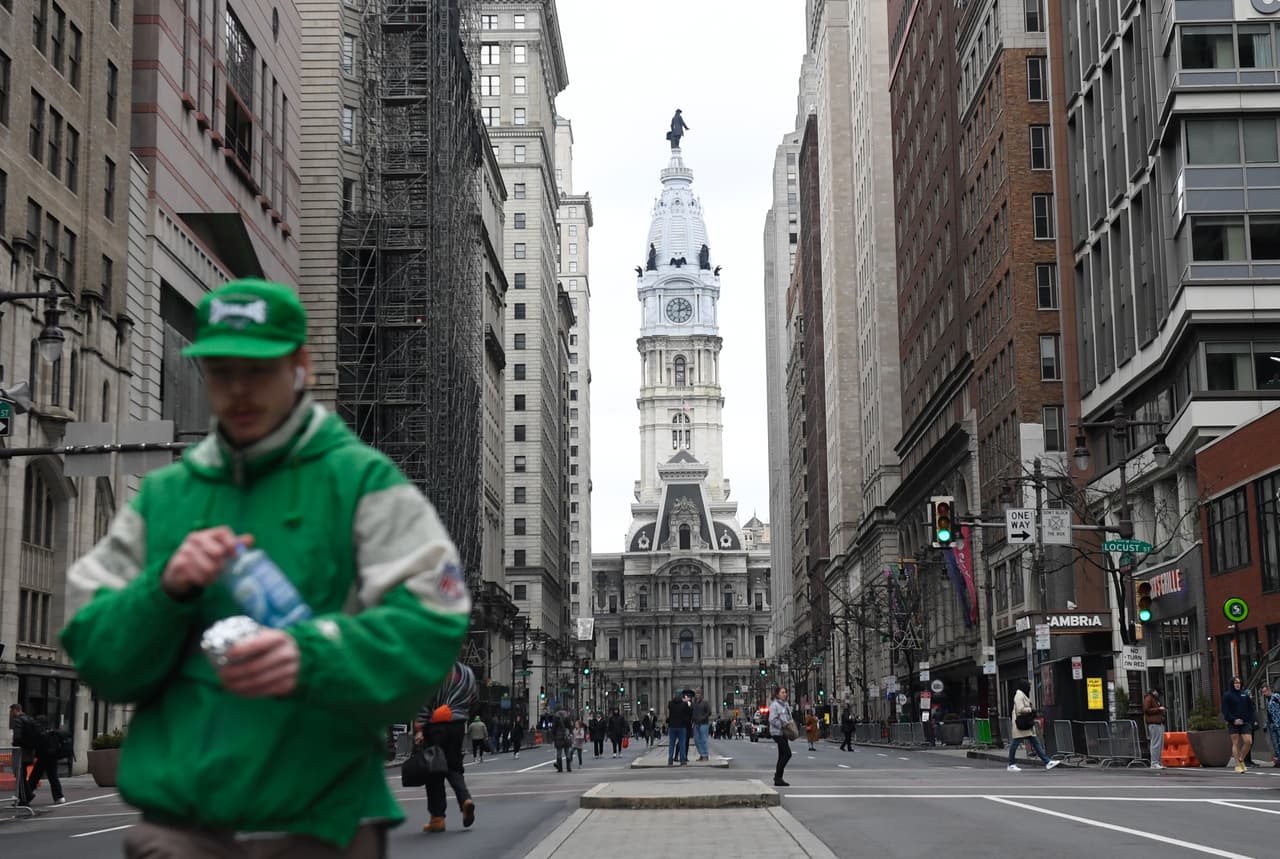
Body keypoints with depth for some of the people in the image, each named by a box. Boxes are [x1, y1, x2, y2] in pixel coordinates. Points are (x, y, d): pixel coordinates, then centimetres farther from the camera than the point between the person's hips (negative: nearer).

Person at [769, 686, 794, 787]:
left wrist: (791, 723, 4)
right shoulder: (774, 705, -11)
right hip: (777, 732, -9)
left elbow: (789, 717, 24)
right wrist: (783, 725, -20)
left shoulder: (785, 704, 15)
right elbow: (772, 720, -18)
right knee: (787, 754, -14)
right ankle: (777, 776, -9)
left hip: (784, 733, 9)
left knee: (782, 755, 9)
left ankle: (778, 778, 14)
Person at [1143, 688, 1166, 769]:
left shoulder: (1156, 699, 26)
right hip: (1154, 724, -10)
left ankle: (1158, 762, 11)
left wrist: (1162, 710, 17)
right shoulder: (1148, 699, -4)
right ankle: (1154, 764, -13)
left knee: (1161, 744, 8)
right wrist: (1158, 709, -15)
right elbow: (1146, 710, -14)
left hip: (1160, 723, 10)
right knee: (1156, 744, -12)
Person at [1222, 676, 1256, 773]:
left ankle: (1241, 759, 14)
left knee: (1248, 741, -8)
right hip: (1233, 724, -3)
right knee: (1236, 743, -1)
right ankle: (1237, 765, 3)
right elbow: (1225, 711, -5)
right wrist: (1233, 720, -16)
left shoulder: (1245, 695, 14)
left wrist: (1251, 720, 2)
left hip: (1245, 723, 4)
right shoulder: (1227, 696, 1)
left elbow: (1250, 709, 16)